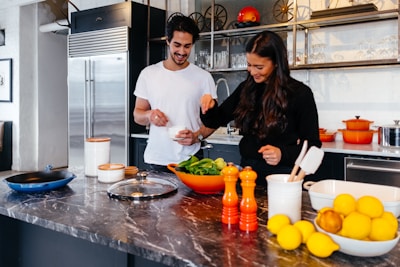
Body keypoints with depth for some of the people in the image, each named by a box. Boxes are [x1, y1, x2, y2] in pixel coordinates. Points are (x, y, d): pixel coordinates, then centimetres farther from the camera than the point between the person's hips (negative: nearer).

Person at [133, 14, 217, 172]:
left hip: (190, 160, -1)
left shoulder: (203, 77, -1)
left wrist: (197, 136, -18)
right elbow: (137, 115, 7)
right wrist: (149, 115, -15)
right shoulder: (148, 74, 3)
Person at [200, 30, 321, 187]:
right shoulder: (246, 89, 3)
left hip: (282, 175, -4)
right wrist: (210, 107, -13)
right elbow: (217, 120, 9)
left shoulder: (300, 93, -10)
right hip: (248, 170, 4)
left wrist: (283, 154, -26)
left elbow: (312, 145, -8)